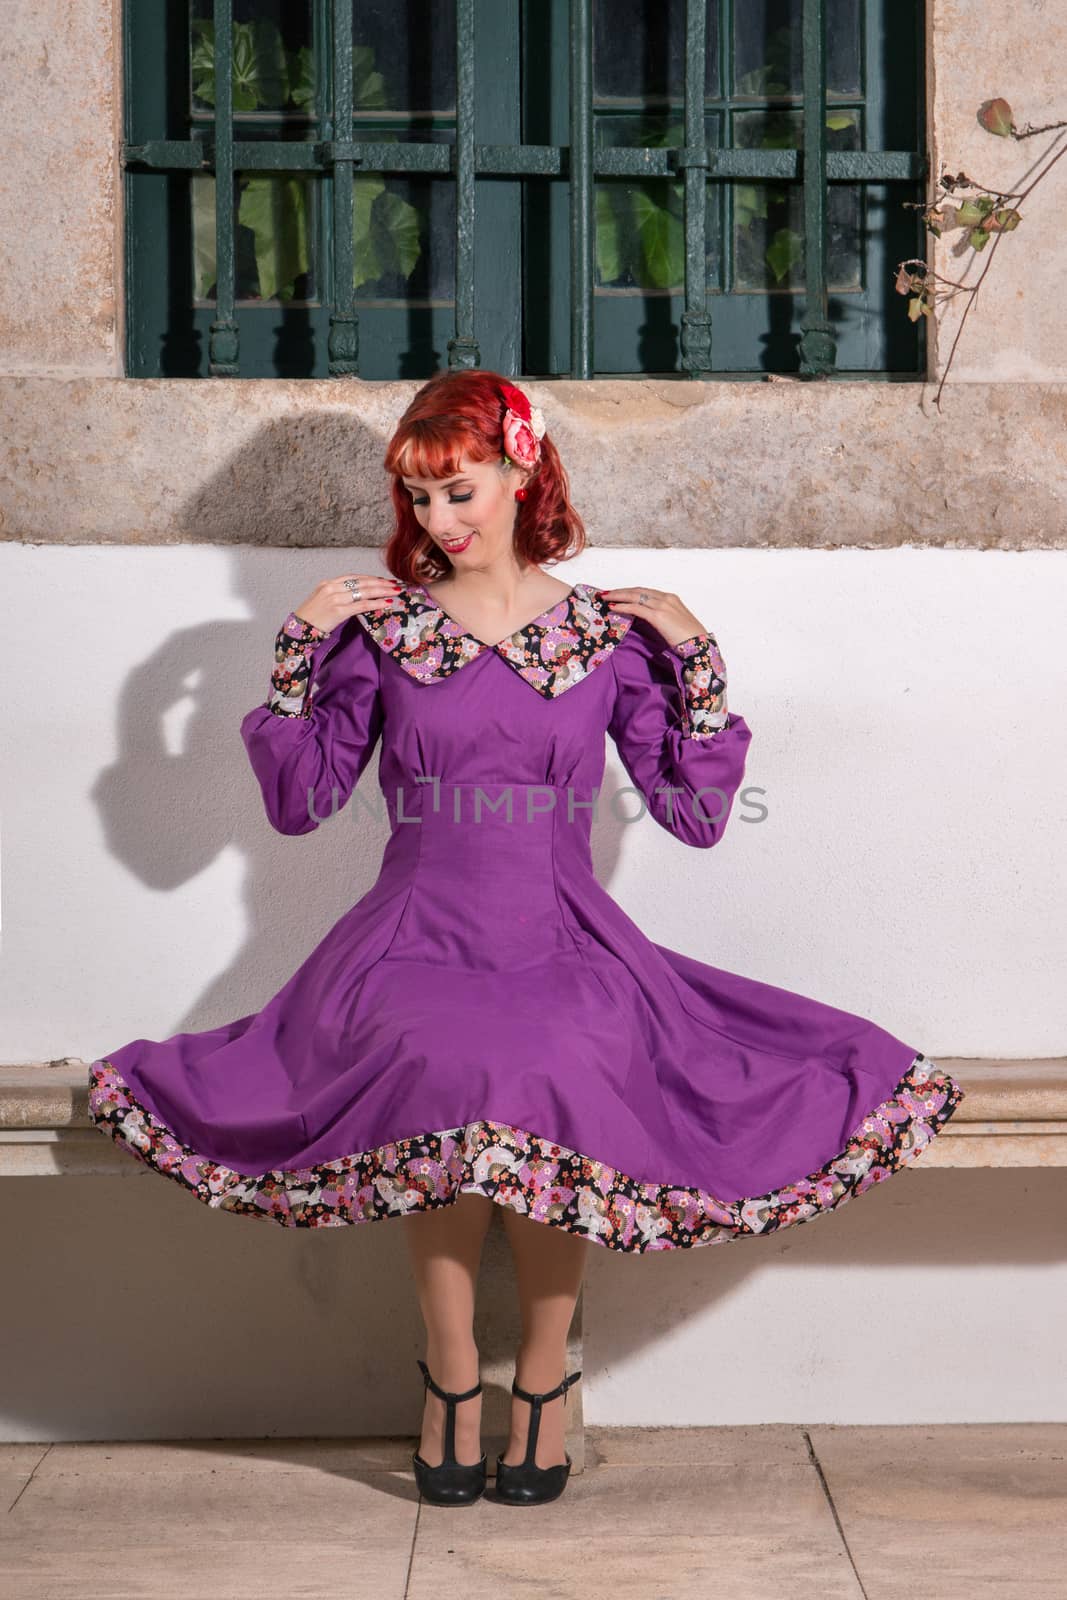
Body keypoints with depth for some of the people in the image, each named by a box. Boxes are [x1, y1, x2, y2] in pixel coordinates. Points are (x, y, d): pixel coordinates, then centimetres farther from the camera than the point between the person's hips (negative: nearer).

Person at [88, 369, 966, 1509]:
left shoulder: (611, 632, 7)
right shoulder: (383, 626, 8)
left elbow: (696, 814, 6)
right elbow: (296, 803, 7)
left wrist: (696, 654, 1)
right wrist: (300, 645, 1)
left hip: (564, 944, 0)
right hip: (416, 942, 0)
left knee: (559, 1080, -32)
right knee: (439, 1079, -32)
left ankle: (543, 1366, -10)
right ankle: (451, 1369, -12)